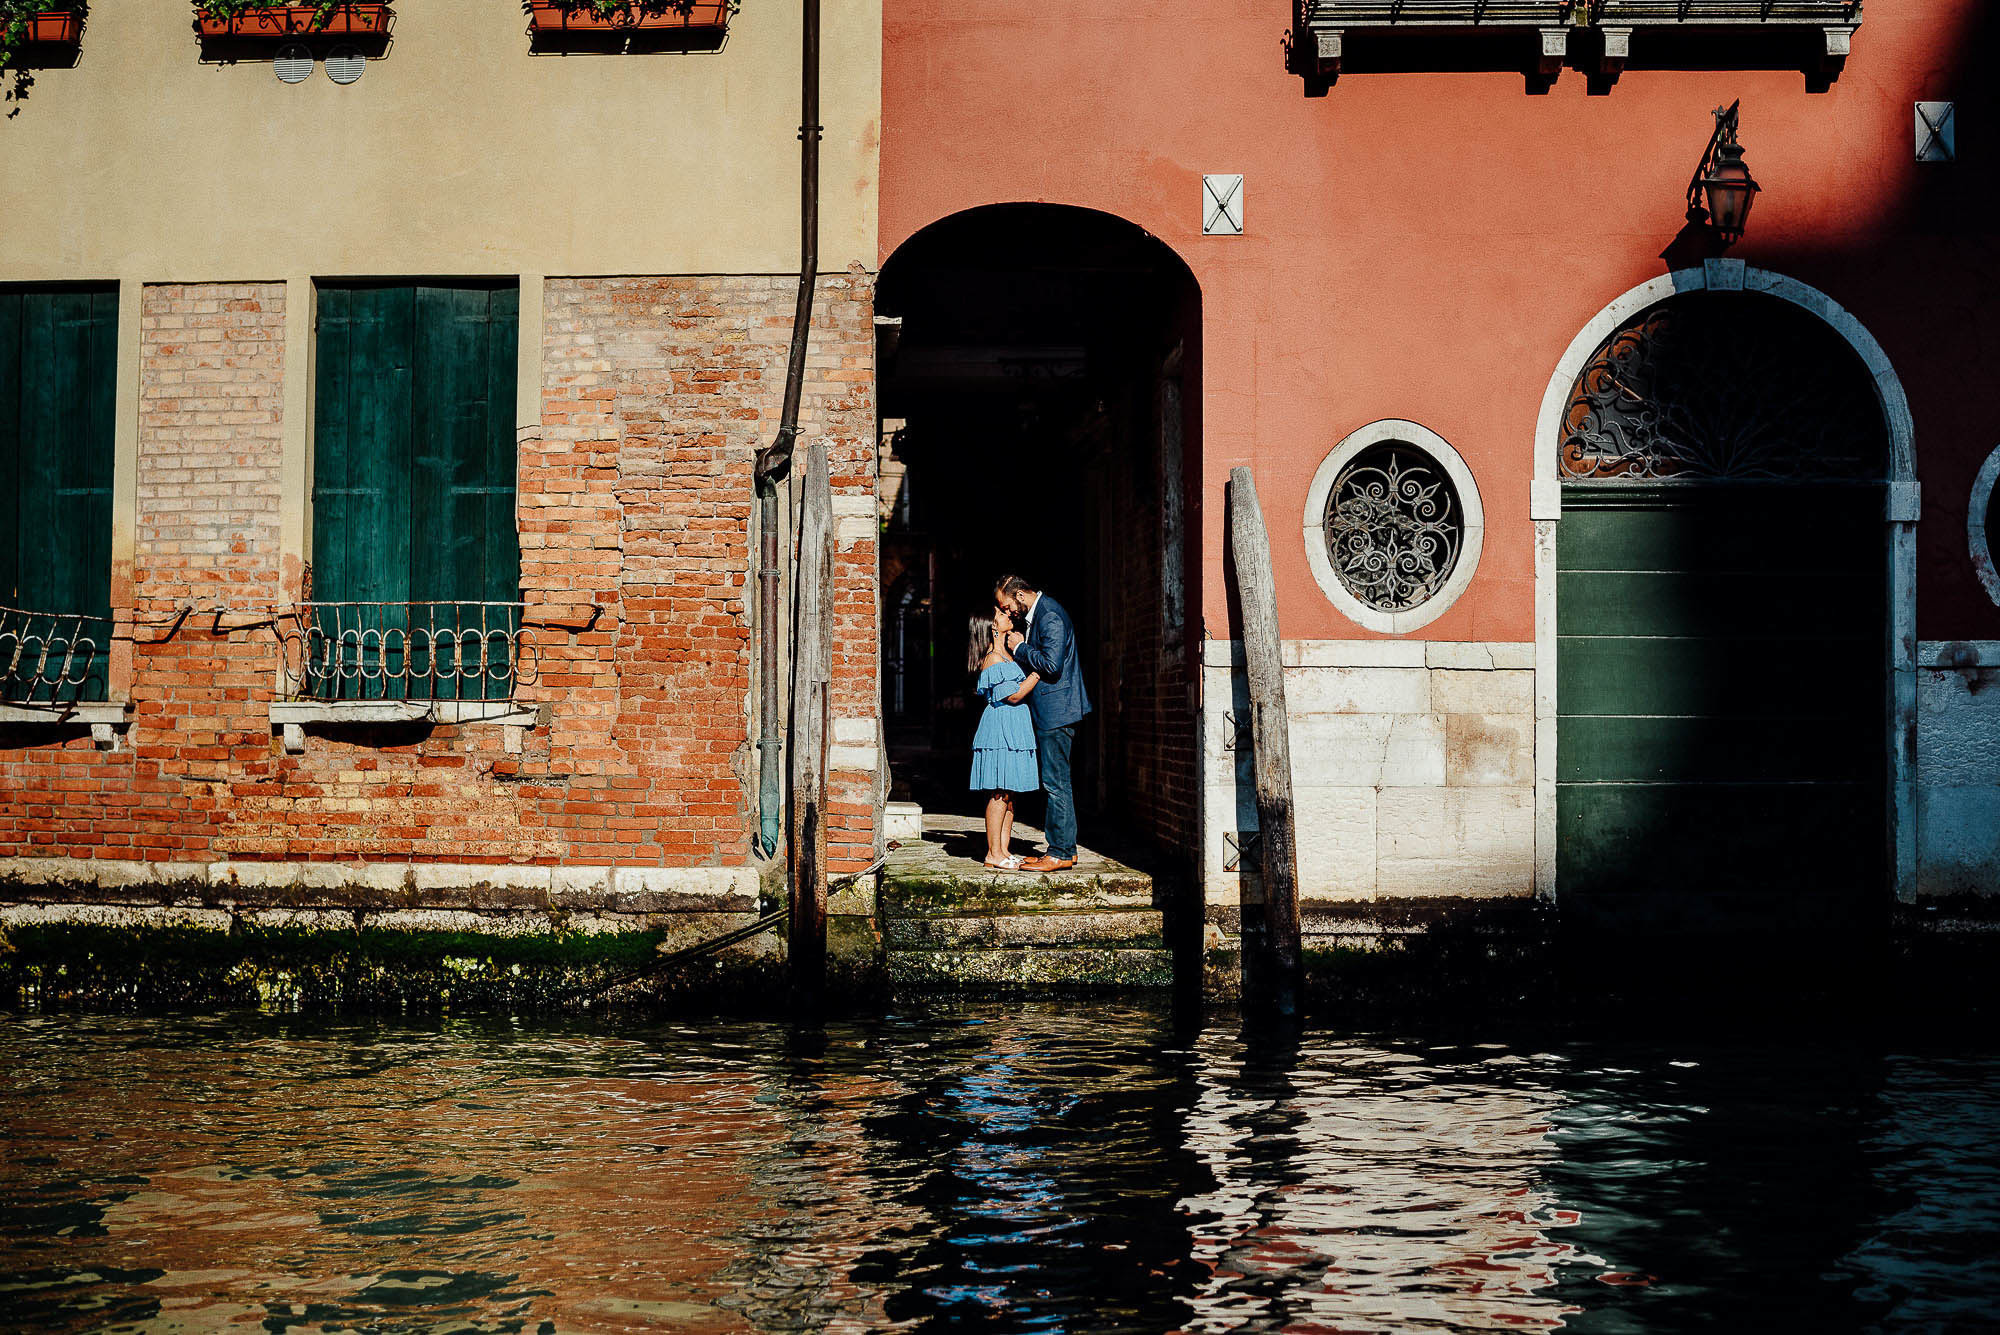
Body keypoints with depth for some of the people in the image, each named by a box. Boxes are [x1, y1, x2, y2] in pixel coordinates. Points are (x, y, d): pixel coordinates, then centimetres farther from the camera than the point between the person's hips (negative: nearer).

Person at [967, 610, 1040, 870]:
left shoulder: (1005, 654, 15)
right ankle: (993, 853, -3)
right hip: (1001, 728, -9)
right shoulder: (993, 659, -14)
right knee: (1000, 793, -7)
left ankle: (1004, 850, 13)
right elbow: (1014, 695, -18)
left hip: (1014, 729, 9)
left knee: (1009, 793, 9)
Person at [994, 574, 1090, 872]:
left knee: (1056, 783, -7)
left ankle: (1060, 853, -4)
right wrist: (1020, 648, 8)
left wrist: (1020, 648, -13)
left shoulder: (1050, 616, -16)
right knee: (1056, 783, 12)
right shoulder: (1035, 614, 16)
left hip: (1056, 710, -11)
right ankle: (1065, 848, 16)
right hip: (1049, 712, 11)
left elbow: (1052, 664, -23)